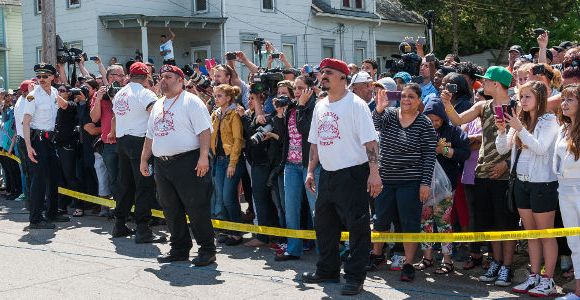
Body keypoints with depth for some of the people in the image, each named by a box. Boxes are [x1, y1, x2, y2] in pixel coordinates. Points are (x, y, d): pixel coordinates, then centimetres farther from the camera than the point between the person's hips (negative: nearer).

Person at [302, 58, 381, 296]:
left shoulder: (355, 104, -11)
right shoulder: (320, 106, 11)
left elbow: (370, 141, -16)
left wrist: (374, 173, -22)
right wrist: (311, 171, 14)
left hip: (352, 173, -8)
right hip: (327, 174, 8)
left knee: (357, 226, -3)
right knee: (324, 224, 16)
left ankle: (355, 277, 7)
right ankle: (327, 270, 30)